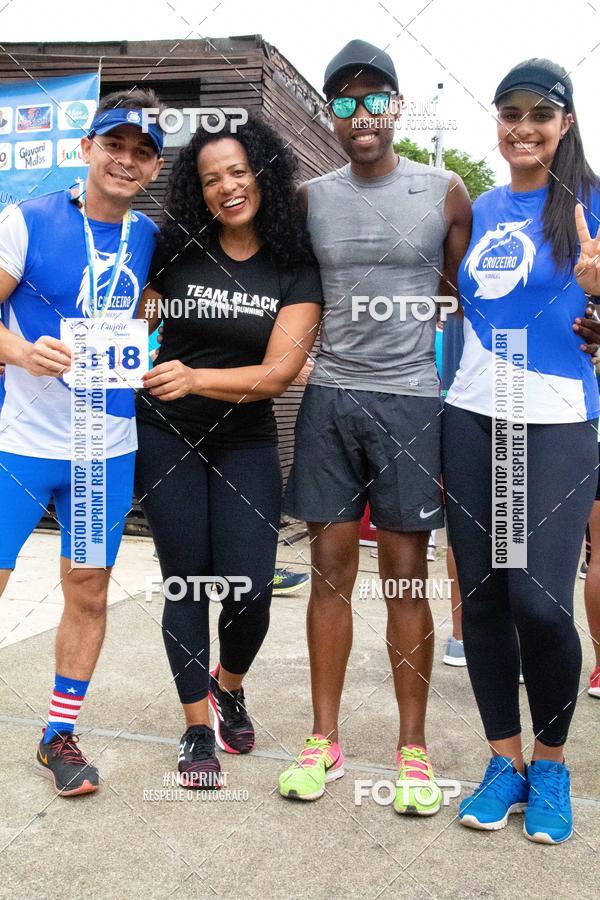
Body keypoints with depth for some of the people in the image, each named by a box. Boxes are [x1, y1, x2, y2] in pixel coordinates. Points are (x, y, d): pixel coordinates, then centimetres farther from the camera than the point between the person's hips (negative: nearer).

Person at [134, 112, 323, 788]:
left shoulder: (295, 268, -5)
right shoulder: (174, 251, -3)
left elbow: (277, 373, -14)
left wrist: (194, 378, -27)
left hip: (246, 442, 0)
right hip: (166, 436, 0)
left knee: (250, 590, -5)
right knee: (187, 581, 3)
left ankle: (229, 686, 29)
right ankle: (197, 729, 21)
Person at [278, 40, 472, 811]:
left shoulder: (444, 192, 4)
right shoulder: (309, 198, 9)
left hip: (410, 400, -2)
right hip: (327, 399, 2)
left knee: (405, 577, 3)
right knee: (330, 569, 6)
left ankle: (413, 749, 16)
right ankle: (324, 740, 18)